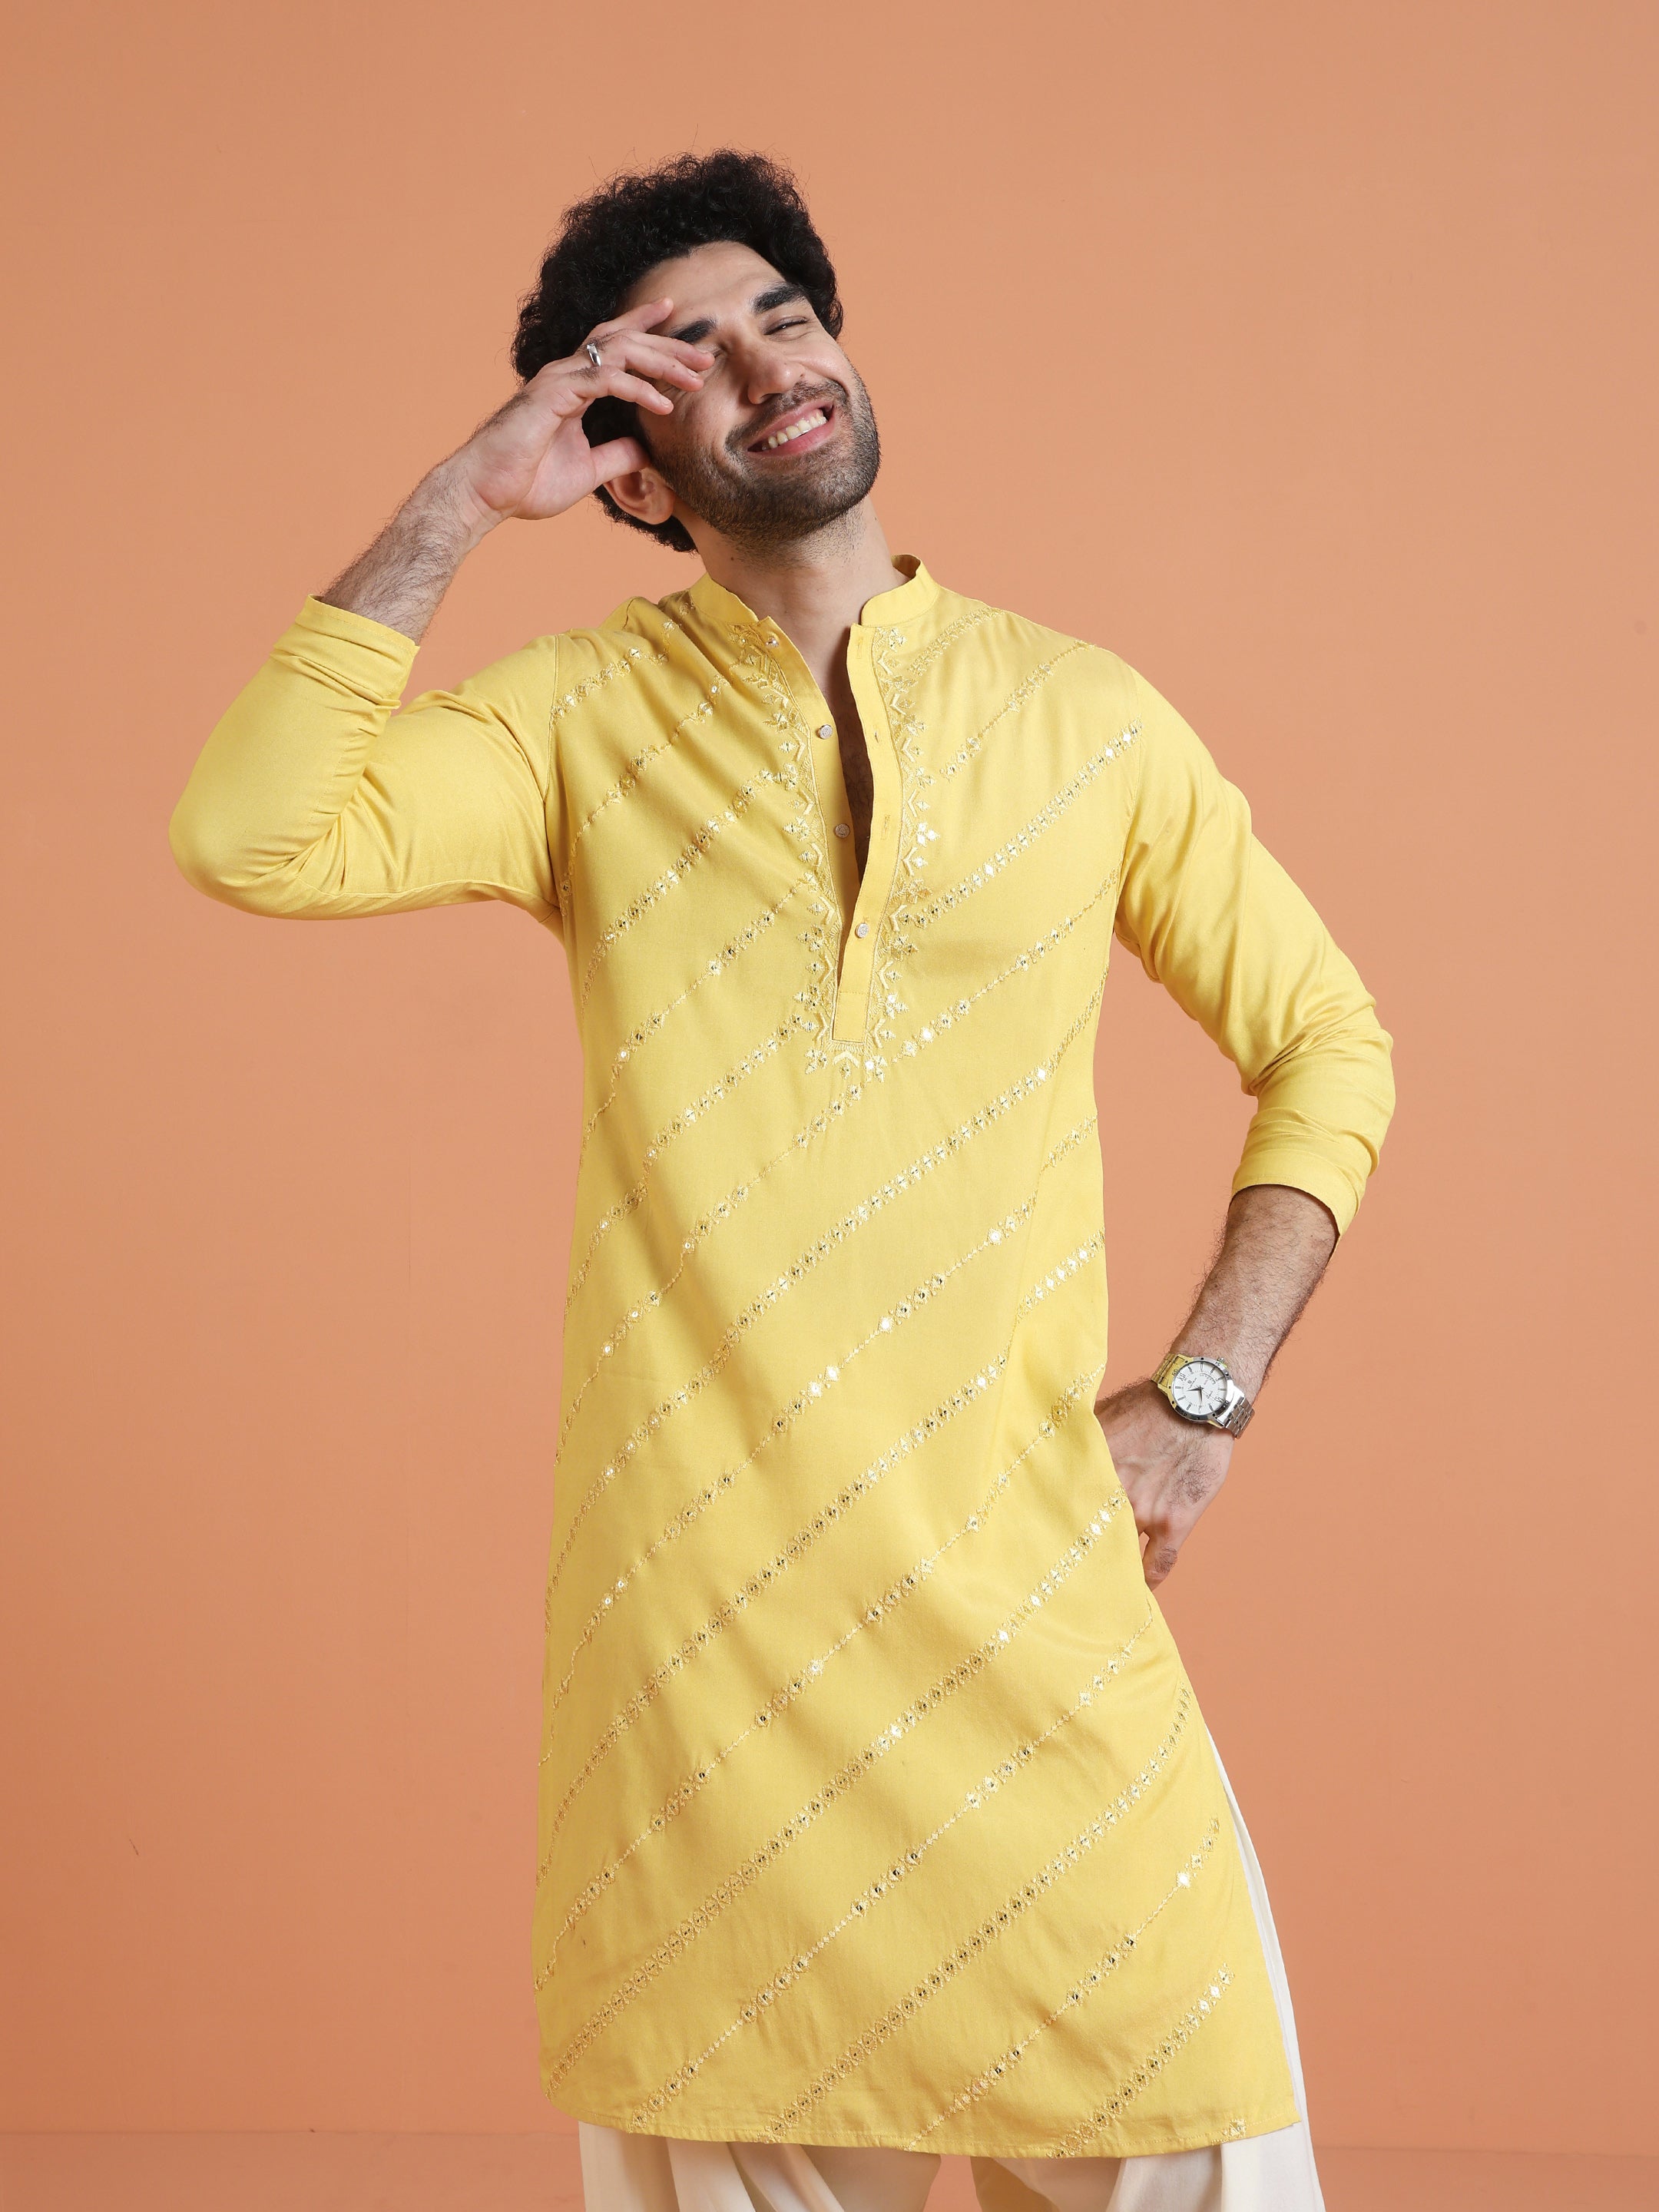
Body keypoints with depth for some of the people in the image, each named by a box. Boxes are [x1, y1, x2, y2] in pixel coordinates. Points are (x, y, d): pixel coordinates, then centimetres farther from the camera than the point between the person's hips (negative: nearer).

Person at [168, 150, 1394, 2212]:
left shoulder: (1081, 713, 5)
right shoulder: (581, 719, 3)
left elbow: (1325, 1041, 11)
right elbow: (248, 837, -13)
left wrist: (1204, 1394, 1)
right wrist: (457, 500, -10)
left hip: (1025, 1567, 1)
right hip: (694, 1582, 0)